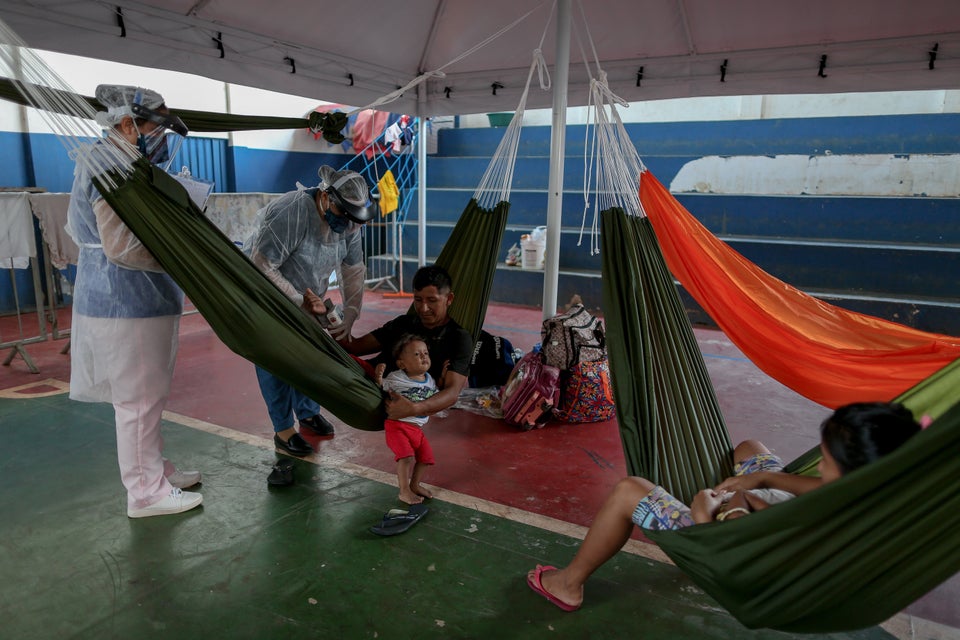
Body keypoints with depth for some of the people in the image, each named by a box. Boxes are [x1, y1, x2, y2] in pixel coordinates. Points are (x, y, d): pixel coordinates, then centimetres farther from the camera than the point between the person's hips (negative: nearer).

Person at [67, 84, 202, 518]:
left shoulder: (121, 164, 16)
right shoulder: (112, 166, -16)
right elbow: (123, 245, -25)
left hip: (137, 301, 11)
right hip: (128, 305, -11)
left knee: (145, 396, 19)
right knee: (138, 400, -1)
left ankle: (155, 470, 33)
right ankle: (146, 492, 12)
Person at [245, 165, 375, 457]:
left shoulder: (348, 221, -13)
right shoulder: (292, 213, -34)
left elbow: (353, 270, -7)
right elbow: (262, 267, -33)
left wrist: (349, 318, -14)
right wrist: (300, 301, -31)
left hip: (305, 298, 6)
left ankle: (308, 412, 32)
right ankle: (284, 430, 11)